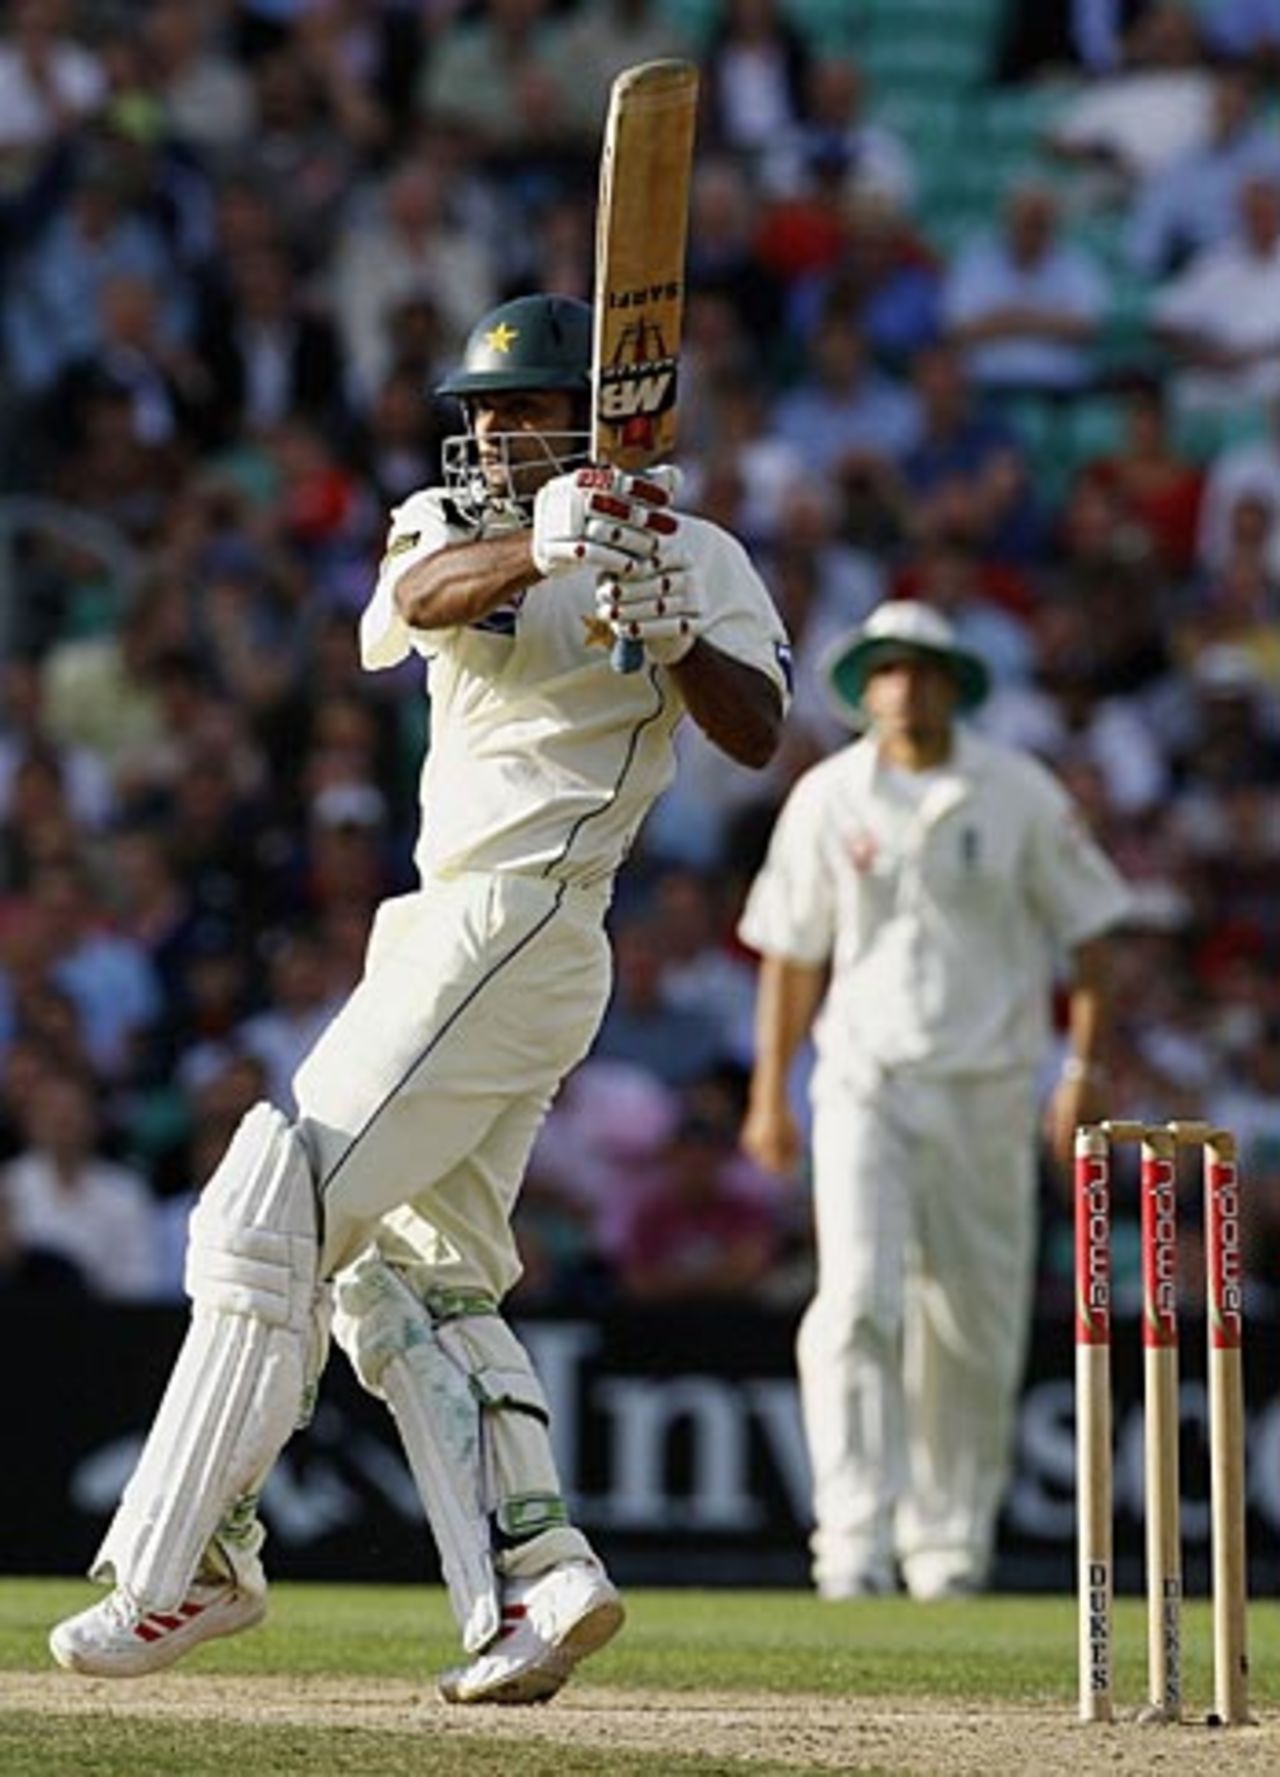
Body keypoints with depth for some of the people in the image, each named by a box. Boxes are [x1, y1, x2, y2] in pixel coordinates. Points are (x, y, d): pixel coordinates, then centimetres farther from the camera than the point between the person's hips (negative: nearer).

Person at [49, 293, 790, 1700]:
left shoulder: (692, 555, -2)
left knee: (269, 1220, -12)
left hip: (520, 931, -8)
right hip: (444, 935, 8)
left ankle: (180, 1565, -11)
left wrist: (674, 635, -32)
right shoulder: (447, 523, 12)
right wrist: (540, 548, -34)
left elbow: (756, 734, -14)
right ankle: (533, 1572, 2)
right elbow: (422, 597, -13)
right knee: (405, 1275, 7)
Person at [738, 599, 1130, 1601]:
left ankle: (951, 1536, 22)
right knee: (857, 1300, -17)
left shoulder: (1020, 794, 0)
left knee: (973, 1329, 5)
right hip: (863, 1080, 0)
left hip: (986, 1090, 0)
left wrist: (1086, 1067, -3)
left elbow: (1087, 930, 5)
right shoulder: (828, 797, 3)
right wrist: (770, 1093, 8)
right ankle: (854, 1539, -21)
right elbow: (792, 952, 10)